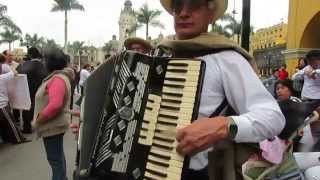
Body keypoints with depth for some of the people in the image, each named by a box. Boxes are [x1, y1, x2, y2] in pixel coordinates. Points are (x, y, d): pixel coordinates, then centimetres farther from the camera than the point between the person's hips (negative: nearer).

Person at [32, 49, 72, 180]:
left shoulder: (57, 79, -22)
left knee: (55, 158, -1)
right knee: (58, 156, 23)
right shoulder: (58, 77, 12)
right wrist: (40, 119, 16)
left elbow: (55, 105, -34)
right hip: (54, 125, 11)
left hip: (53, 126, -11)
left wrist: (38, 120, -21)